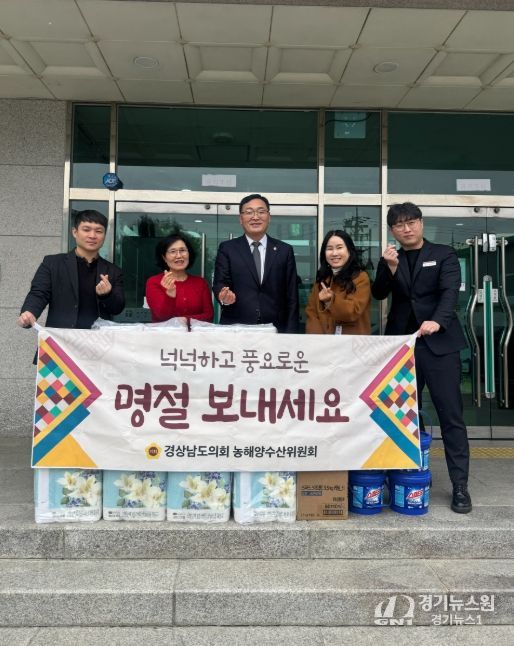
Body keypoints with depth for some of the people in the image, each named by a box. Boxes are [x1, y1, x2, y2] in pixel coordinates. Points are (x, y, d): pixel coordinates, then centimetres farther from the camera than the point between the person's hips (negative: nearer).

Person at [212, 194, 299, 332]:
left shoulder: (285, 250, 6)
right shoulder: (227, 248, 4)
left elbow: (291, 296, 4)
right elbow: (219, 283, -2)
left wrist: (290, 333, -3)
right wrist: (224, 296, -25)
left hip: (274, 329, 1)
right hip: (235, 329, -1)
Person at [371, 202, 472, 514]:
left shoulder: (444, 254, 4)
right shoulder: (390, 260, 12)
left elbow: (450, 291, -11)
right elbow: (378, 294, 0)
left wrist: (437, 321, -28)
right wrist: (389, 268, -16)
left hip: (439, 344, -3)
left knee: (451, 415, -2)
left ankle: (460, 484, 6)